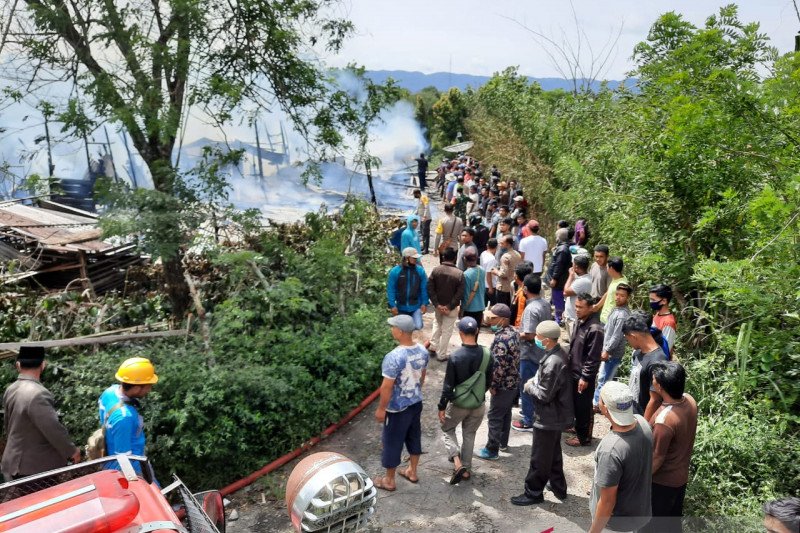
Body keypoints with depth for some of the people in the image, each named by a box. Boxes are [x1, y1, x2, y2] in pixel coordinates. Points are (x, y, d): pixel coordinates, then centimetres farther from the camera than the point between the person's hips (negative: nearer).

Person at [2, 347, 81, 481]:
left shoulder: (10, 390, 3)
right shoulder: (38, 394, -26)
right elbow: (54, 430, -24)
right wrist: (72, 451, -10)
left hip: (15, 463, 9)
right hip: (34, 469, -9)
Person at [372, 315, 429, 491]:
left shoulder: (393, 357, -31)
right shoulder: (422, 350, -9)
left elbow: (387, 387, -24)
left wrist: (381, 408, -11)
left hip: (397, 408, -7)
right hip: (416, 402, 7)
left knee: (392, 442, 12)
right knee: (414, 437, 24)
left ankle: (389, 480, 29)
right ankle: (412, 472, 42)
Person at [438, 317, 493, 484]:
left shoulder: (455, 357, -24)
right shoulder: (487, 354, -12)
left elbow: (448, 385, -18)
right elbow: (489, 379, 2)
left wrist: (442, 407, -6)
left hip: (459, 404, -3)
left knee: (448, 429, 20)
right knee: (469, 435, 22)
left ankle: (457, 463, 4)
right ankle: (466, 469, 30)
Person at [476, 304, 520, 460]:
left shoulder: (501, 339, -28)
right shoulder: (513, 331, 0)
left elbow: (499, 366, -27)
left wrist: (493, 385, -16)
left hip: (503, 384, -9)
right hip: (513, 380, 9)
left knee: (495, 416, 4)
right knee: (506, 412, 23)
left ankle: (492, 450, 15)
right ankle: (503, 442, 38)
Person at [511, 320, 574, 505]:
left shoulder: (552, 362, -31)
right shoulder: (558, 352, 0)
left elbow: (545, 395, -26)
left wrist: (530, 387, -11)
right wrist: (535, 381, 1)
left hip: (548, 419, -10)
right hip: (556, 415, 10)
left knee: (540, 458, 7)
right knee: (553, 453, 25)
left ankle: (533, 493, 22)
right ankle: (558, 487, 41)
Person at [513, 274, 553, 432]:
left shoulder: (531, 309, -26)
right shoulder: (545, 304, 2)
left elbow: (529, 335, -29)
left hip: (530, 354, -9)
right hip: (541, 352, 9)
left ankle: (528, 422, 15)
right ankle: (530, 410, 37)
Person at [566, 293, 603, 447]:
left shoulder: (594, 329, -24)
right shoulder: (578, 322, 4)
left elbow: (593, 357, -22)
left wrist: (585, 377, -19)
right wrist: (569, 364, 18)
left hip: (584, 376, -8)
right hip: (574, 372, 8)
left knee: (583, 407, 5)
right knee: (575, 404, 22)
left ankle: (584, 437, 19)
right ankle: (578, 428, 40)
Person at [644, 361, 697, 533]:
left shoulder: (664, 420, -37)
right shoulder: (689, 400, -13)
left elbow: (657, 458, -24)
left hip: (662, 480, -7)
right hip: (681, 474, 7)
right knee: (673, 518, 28)